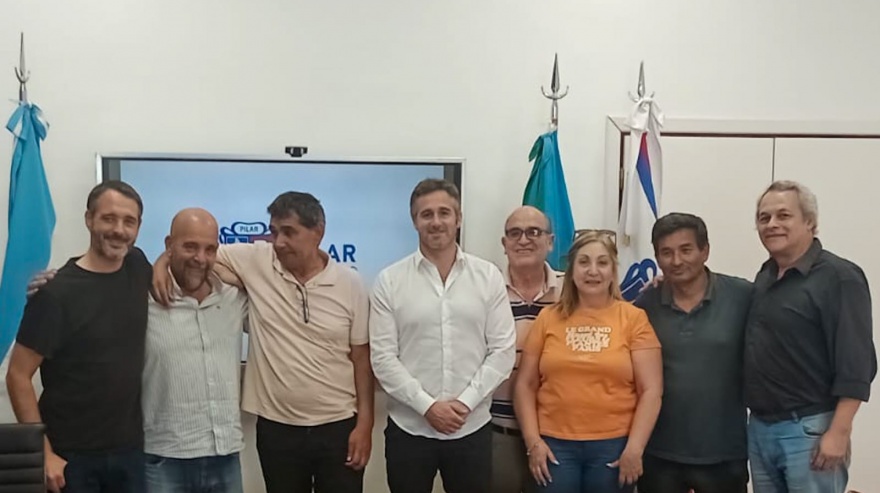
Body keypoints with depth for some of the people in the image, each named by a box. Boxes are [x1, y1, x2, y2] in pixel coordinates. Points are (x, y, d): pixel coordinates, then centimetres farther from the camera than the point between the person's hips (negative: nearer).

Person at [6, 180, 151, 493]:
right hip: (72, 456, -4)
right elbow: (18, 376, -11)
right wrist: (43, 453, -15)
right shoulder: (57, 293, -13)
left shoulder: (138, 268, 0)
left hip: (130, 450, 4)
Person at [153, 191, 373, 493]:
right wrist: (163, 262, -16)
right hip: (277, 427, 1)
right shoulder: (256, 262, -4)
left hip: (339, 426, 0)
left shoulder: (350, 283, -4)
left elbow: (361, 357, 0)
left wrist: (365, 423, -3)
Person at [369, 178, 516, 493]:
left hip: (472, 428, 1)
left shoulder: (489, 277, 1)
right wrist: (427, 406, -13)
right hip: (409, 429, 0)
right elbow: (383, 358, -5)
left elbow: (503, 351, -1)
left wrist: (465, 402, -11)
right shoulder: (390, 280, -2)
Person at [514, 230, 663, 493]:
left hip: (613, 445, -1)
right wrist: (533, 440, -1)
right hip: (555, 445, 1)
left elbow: (651, 390, -3)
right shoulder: (549, 318, 5)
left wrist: (634, 448, -8)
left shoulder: (634, 318, -1)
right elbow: (525, 385, 7)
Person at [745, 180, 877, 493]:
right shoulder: (764, 276, 11)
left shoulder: (838, 277, -11)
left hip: (809, 430, -7)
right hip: (759, 427, 7)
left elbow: (856, 364, -16)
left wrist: (838, 433, -20)